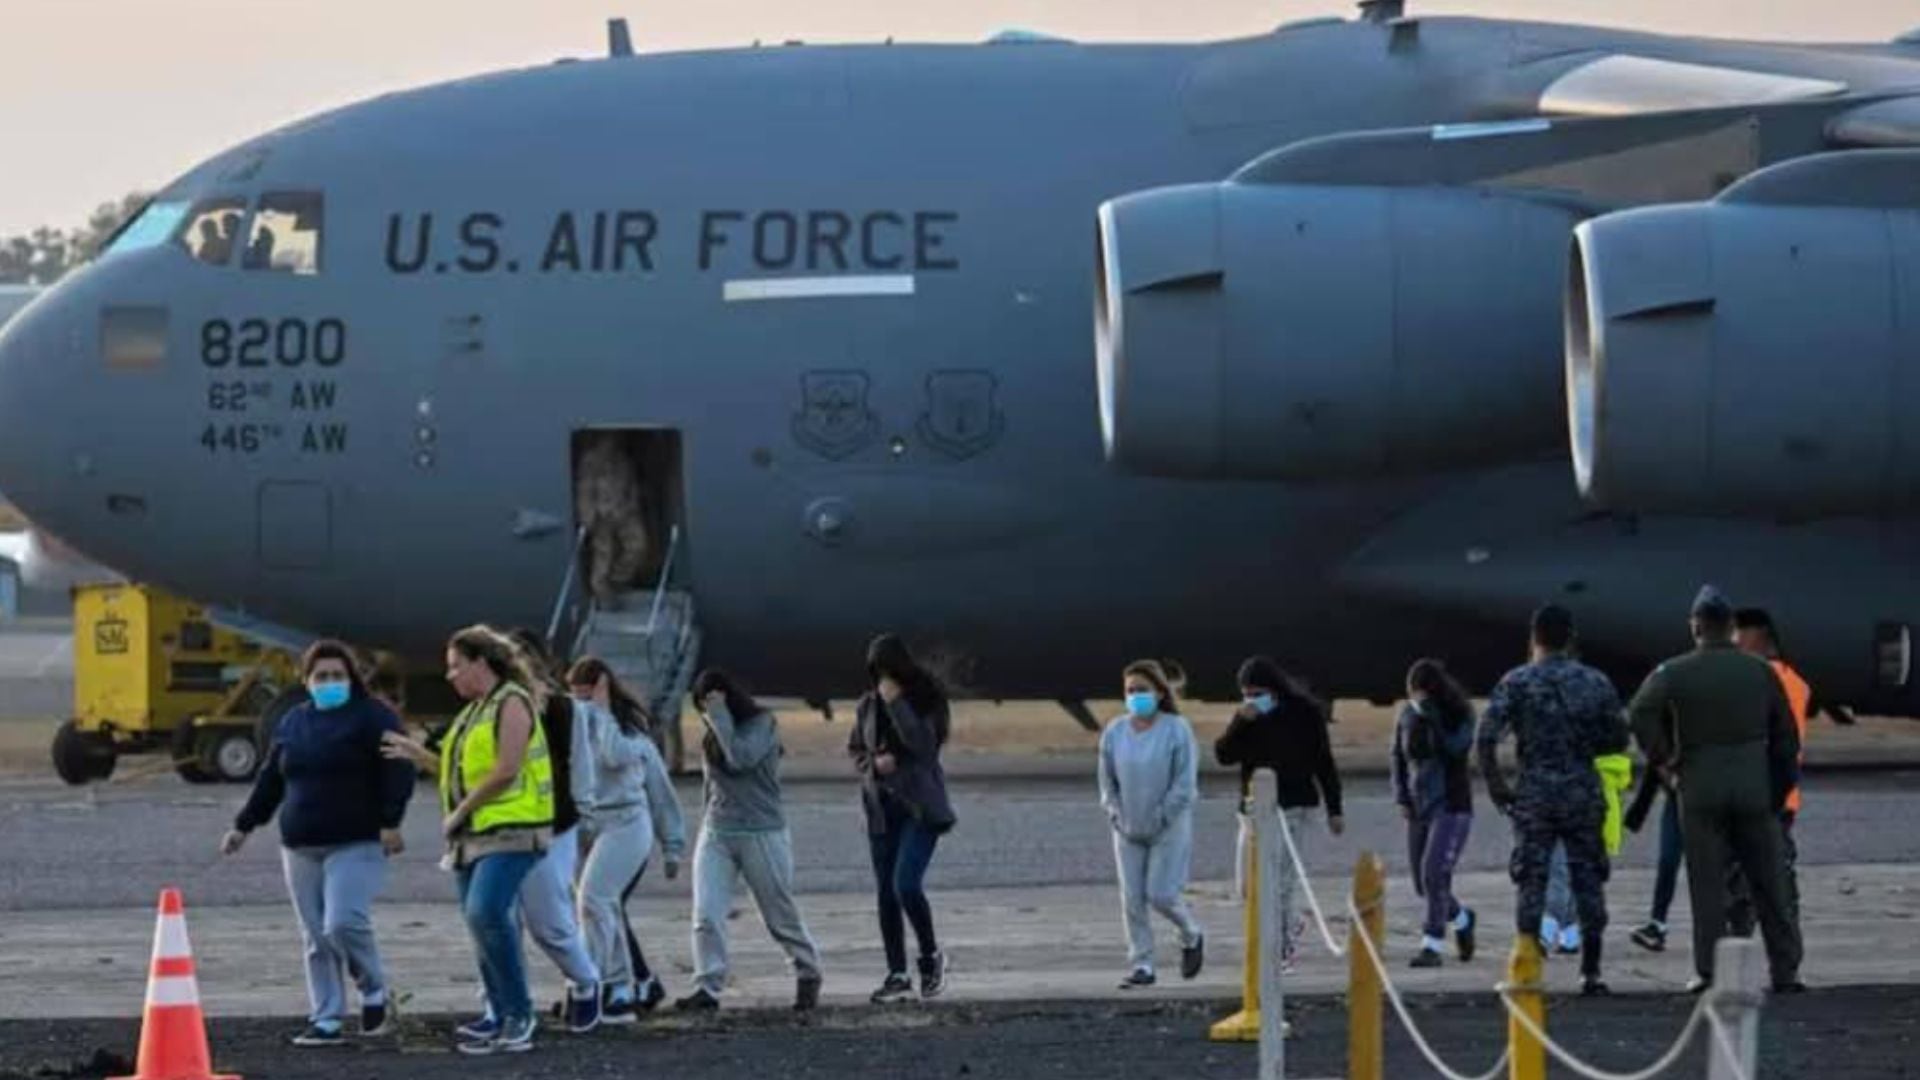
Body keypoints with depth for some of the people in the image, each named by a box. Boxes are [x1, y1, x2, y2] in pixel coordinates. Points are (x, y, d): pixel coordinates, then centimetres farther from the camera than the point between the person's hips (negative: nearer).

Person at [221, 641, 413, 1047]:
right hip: (301, 847, 6)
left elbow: (396, 772, -10)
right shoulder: (293, 723, 16)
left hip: (356, 845, -6)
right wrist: (244, 826, 24)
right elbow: (270, 780, 24)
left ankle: (375, 995, 5)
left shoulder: (372, 717, -1)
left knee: (344, 923, -18)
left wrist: (390, 821, -21)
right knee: (316, 937, 4)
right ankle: (327, 1021, 9)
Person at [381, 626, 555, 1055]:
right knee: (483, 922, 7)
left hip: (509, 830, -9)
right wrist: (417, 753, 17)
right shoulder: (473, 712, 20)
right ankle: (501, 1018, 12)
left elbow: (506, 770, -17)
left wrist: (460, 811, -13)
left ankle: (519, 1013, -17)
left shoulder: (512, 703, -8)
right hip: (473, 835, 9)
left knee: (486, 914, -22)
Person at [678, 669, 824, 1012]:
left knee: (781, 915, 8)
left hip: (762, 833, -5)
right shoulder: (711, 737, 9)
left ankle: (808, 977, 29)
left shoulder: (762, 723, -8)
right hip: (716, 833, 5)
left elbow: (742, 758, -25)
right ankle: (707, 987, -12)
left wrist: (719, 718, -19)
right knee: (706, 914, -12)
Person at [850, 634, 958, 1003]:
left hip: (920, 806, -5)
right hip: (881, 806, 5)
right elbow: (855, 749, 16)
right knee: (886, 893, 5)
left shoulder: (928, 700, -6)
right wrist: (874, 764, -6)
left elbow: (923, 744, -20)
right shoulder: (869, 704, 6)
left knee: (906, 885, -18)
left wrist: (896, 703, -21)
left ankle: (931, 956, 4)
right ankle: (897, 975, 12)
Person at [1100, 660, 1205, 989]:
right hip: (1128, 830, 4)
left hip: (1169, 827, -4)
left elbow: (1185, 782, -11)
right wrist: (1117, 816, -1)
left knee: (1161, 894, -9)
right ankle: (1141, 964, 8)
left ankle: (1192, 937, 21)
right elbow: (1107, 780, 10)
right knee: (1132, 898, 0)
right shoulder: (1114, 732, 2)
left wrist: (1160, 818, -14)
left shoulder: (1176, 730, -10)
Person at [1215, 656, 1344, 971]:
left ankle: (1280, 951, -3)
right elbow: (1223, 755, -3)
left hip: (1293, 805, -5)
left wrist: (1334, 810, 1)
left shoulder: (1304, 713, -5)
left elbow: (1324, 763, 0)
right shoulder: (1247, 717, 5)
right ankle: (1293, 923, 31)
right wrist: (1241, 723, -18)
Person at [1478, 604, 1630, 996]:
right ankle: (1590, 972, 6)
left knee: (1532, 883, 3)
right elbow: (1618, 740, 6)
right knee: (1588, 882, 7)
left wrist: (1495, 785, -1)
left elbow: (1487, 736, -11)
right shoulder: (1596, 683, 3)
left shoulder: (1516, 682, -2)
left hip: (1534, 793, -1)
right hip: (1584, 794, 1)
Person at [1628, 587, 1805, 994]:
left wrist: (1665, 758, -2)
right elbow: (1786, 738, 6)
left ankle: (1709, 972, 0)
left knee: (1708, 885, 2)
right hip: (1755, 789, 2)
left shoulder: (1674, 673, -2)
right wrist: (1779, 793, 12)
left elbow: (1643, 713, -15)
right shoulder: (1760, 672, 5)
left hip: (1701, 792, -2)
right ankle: (1785, 971, 7)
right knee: (1769, 884, 7)